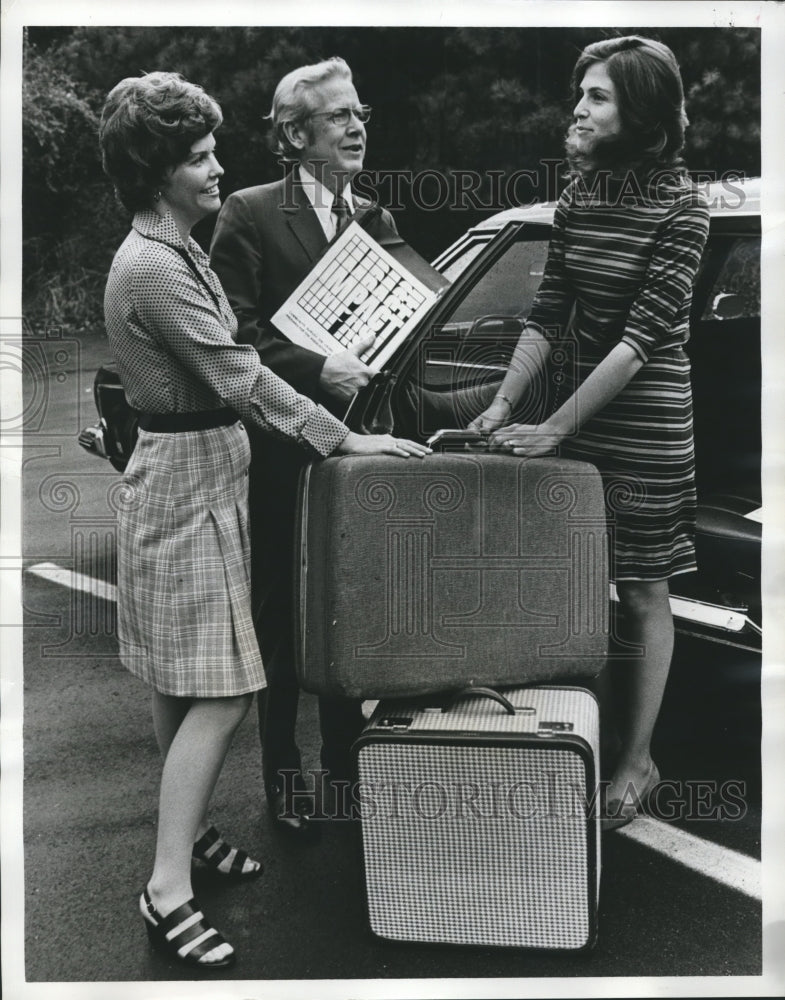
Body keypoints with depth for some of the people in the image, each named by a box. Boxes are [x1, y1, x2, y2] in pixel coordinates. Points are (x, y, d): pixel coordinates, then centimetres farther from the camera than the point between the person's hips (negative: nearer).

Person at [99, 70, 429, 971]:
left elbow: (223, 372, 16)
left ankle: (186, 826, 30)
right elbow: (239, 379, -23)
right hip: (185, 484, -10)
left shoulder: (174, 251, 13)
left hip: (200, 474, 10)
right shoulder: (152, 268, -19)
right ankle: (168, 890, -3)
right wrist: (345, 440, -20)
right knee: (218, 693, -8)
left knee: (180, 686, 17)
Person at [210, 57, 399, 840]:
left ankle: (345, 756, 31)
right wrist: (319, 371, -22)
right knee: (281, 620, 7)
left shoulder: (374, 220, 11)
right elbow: (235, 335, -12)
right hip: (279, 453, -4)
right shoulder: (249, 214, -5)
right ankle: (283, 778, 22)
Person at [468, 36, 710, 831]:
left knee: (642, 593, 5)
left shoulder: (680, 205, -13)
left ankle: (636, 760, 19)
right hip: (579, 409, 6)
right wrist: (503, 405, -6)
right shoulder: (578, 195, 5)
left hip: (647, 423, -5)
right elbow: (548, 313, 5)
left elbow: (644, 334, -18)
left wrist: (554, 429, -20)